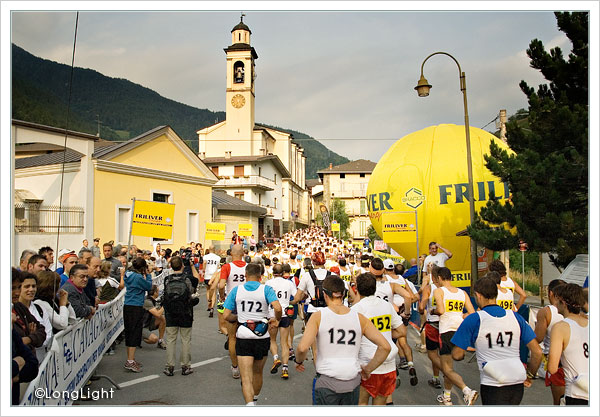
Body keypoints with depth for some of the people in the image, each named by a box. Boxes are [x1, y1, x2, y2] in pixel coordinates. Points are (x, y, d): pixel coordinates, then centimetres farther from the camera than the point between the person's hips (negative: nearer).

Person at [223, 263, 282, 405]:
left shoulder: (236, 290, 0)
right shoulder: (266, 289, -3)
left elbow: (226, 316, -1)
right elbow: (278, 308, -20)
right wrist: (277, 320, 0)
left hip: (243, 338, -1)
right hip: (262, 337, 1)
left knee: (246, 378, -1)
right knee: (258, 373, 24)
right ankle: (254, 400, 44)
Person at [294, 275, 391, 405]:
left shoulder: (318, 316, -6)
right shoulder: (360, 318, 1)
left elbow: (303, 348, -16)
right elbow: (385, 347, -3)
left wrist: (298, 361, 5)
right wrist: (368, 369, 8)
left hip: (326, 383, -3)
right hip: (353, 384, 3)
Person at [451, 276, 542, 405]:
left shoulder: (473, 320, -8)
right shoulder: (515, 317, 4)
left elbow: (457, 355, -6)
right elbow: (537, 352, 4)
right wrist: (530, 374, 18)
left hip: (492, 384, -5)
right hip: (518, 384, 5)